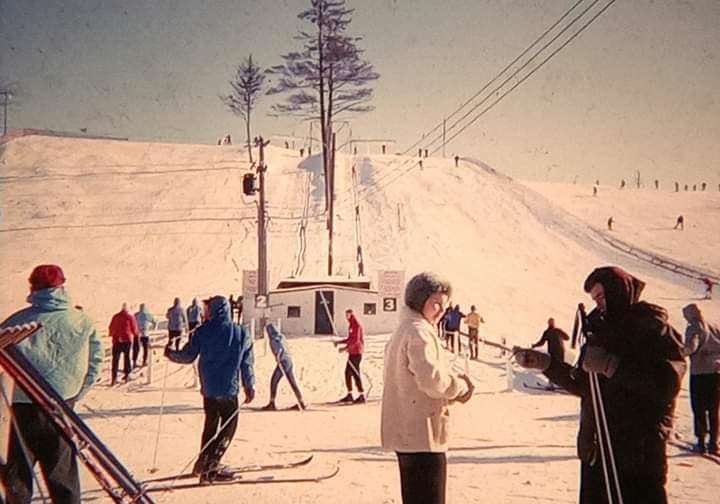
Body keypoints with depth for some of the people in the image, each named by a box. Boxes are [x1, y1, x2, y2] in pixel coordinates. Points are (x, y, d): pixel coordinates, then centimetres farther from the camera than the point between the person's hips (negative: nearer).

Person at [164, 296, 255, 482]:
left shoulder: (202, 332, -4)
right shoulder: (241, 333, -3)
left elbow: (187, 356, 0)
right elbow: (247, 363, 1)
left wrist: (171, 353, 20)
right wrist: (250, 386, 11)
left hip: (208, 388, 2)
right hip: (229, 390, -2)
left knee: (210, 425, 18)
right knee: (228, 427, 5)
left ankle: (205, 464, 22)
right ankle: (209, 467, -2)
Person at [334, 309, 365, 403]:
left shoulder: (356, 325, -13)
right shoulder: (351, 325, 16)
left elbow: (355, 340, -21)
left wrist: (345, 348, -22)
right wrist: (339, 342, 15)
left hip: (356, 352, -9)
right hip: (352, 353, 9)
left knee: (355, 373, -8)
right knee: (348, 373, 9)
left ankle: (362, 396, -3)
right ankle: (349, 395, 15)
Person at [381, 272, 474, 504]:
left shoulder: (402, 331, 20)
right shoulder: (419, 332, -15)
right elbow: (432, 380, -26)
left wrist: (453, 387, 8)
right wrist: (461, 386, -7)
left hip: (405, 433, 11)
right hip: (423, 436, -11)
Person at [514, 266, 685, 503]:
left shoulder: (653, 326, -7)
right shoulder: (601, 328, 15)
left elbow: (668, 383, -21)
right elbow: (583, 386, 19)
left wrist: (611, 366, -23)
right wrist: (546, 364, 11)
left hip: (638, 452, -7)